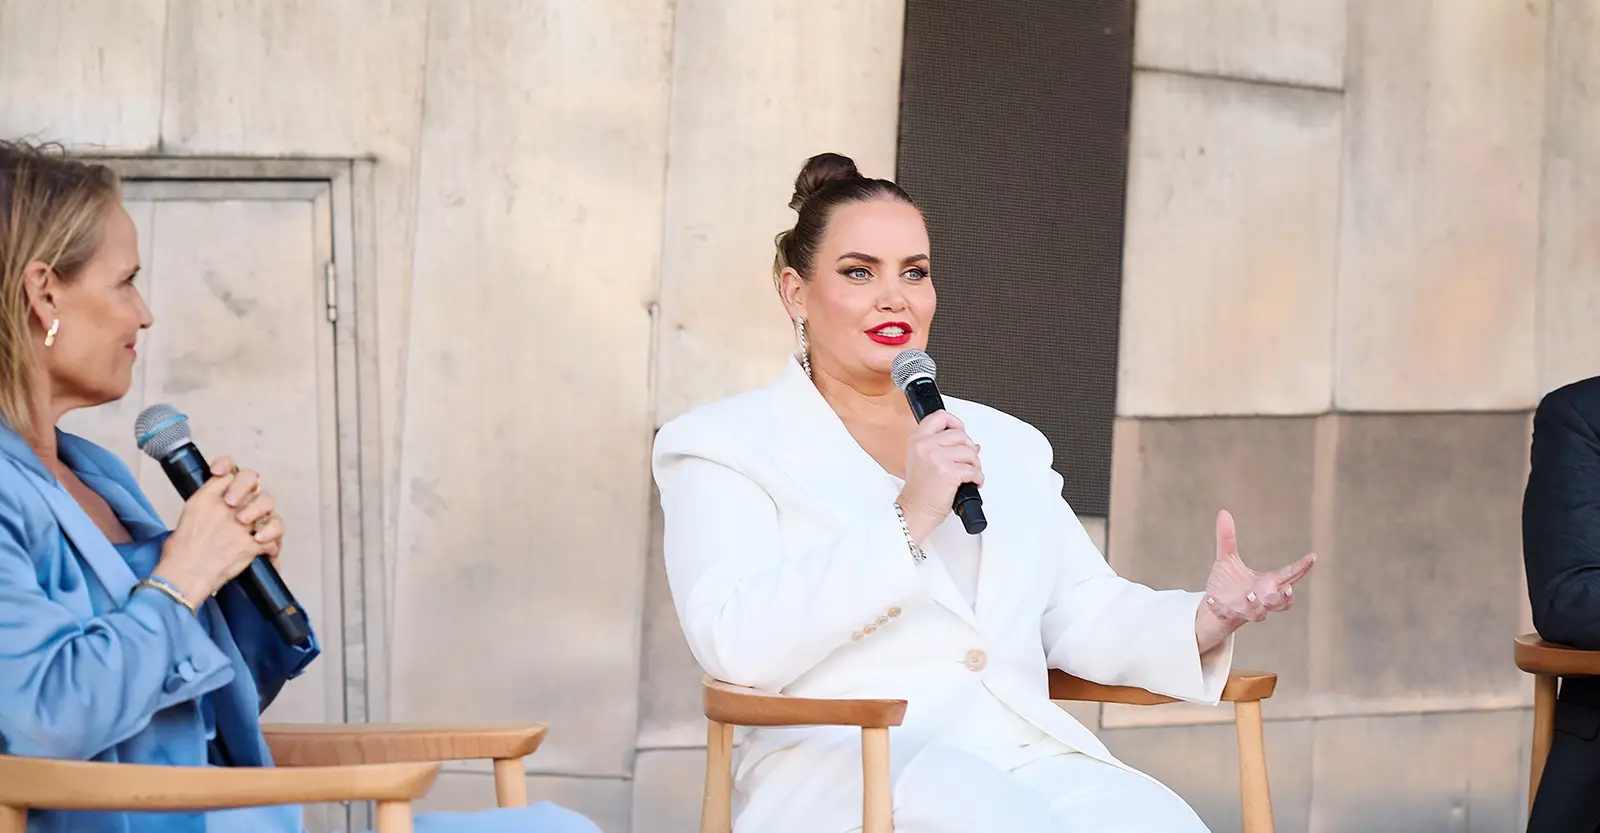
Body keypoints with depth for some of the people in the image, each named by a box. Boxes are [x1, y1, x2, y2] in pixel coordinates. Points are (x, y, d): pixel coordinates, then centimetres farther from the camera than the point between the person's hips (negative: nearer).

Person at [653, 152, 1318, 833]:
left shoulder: (1003, 443, 26)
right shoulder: (725, 444, 8)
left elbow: (1084, 615, 16)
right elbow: (735, 644, -9)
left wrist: (1207, 619, -5)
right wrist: (908, 518, -15)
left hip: (1029, 757, 5)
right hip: (844, 770, -5)